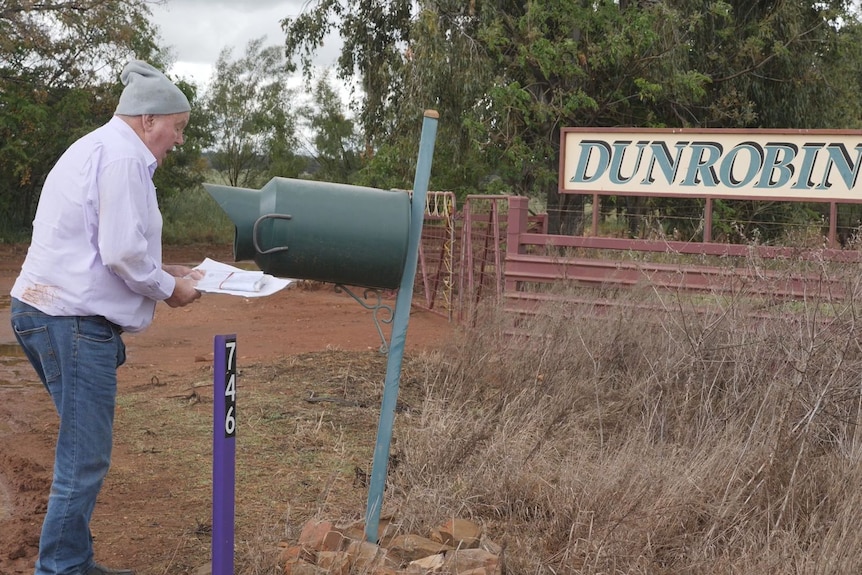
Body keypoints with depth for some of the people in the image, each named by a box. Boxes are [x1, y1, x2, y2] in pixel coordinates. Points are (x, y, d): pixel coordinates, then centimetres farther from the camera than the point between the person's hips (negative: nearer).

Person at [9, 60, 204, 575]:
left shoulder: (95, 148, 21)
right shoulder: (123, 156, -13)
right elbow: (122, 251, -20)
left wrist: (161, 271, 19)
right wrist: (168, 288, -4)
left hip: (43, 309, 11)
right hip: (75, 320, -11)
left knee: (84, 451, 17)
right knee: (85, 459, -5)